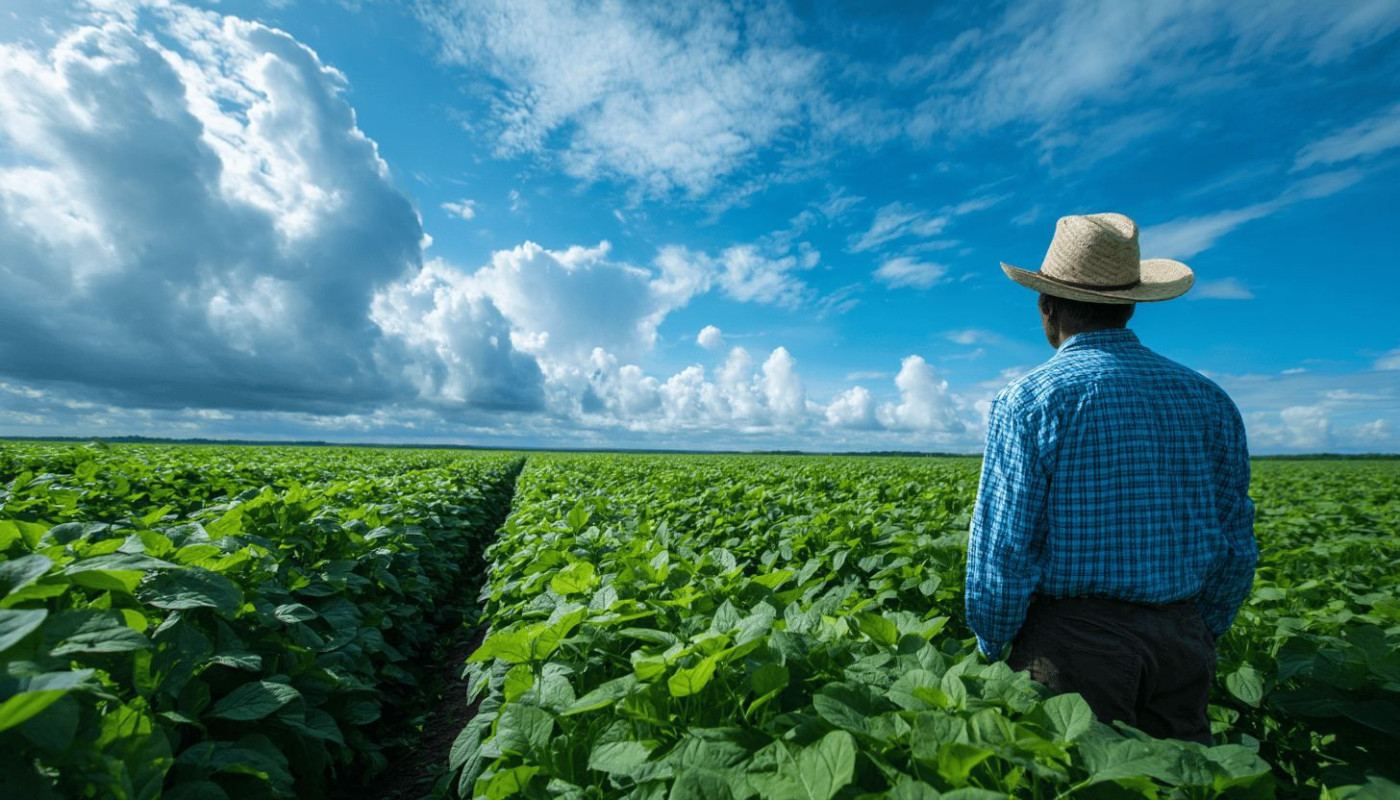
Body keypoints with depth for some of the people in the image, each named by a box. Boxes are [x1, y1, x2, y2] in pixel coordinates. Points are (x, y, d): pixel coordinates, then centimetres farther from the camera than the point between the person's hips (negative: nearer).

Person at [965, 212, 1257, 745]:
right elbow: (1238, 549, 9)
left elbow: (1002, 550, -16)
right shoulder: (1210, 400, 6)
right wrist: (1200, 640, 21)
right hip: (1181, 643, 6)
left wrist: (990, 651, -2)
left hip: (1071, 641, -5)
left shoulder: (1028, 402, -14)